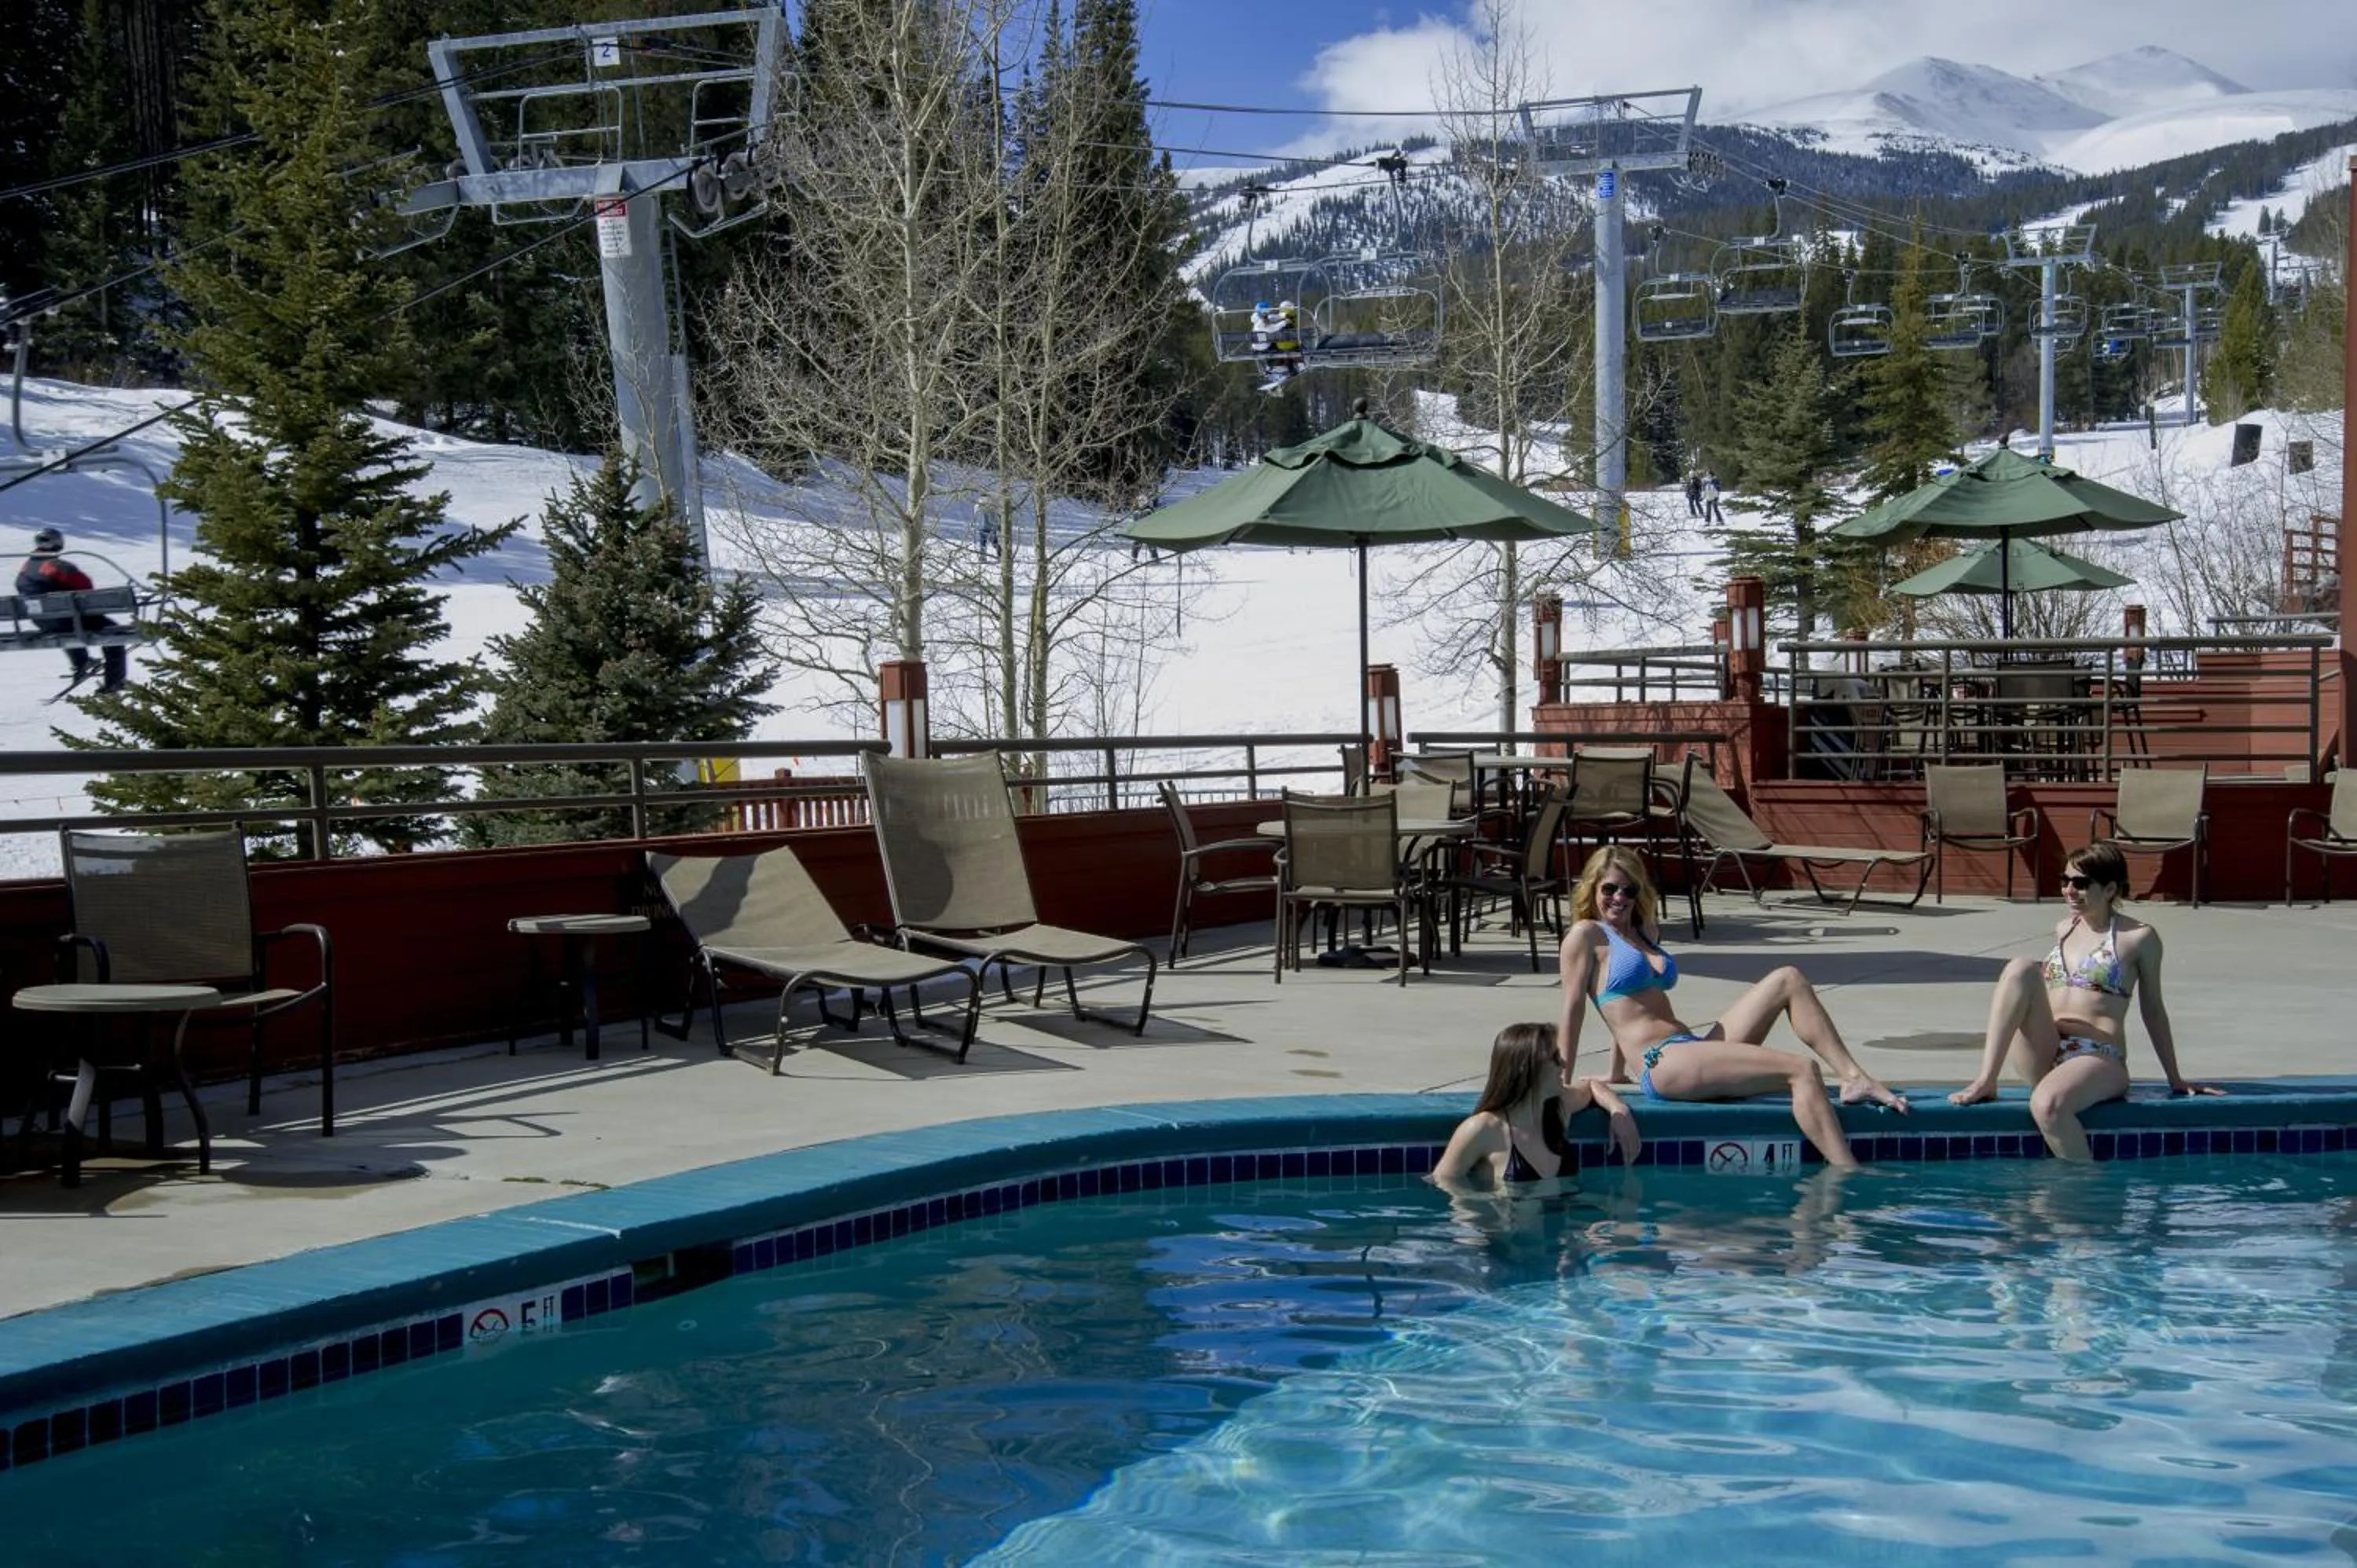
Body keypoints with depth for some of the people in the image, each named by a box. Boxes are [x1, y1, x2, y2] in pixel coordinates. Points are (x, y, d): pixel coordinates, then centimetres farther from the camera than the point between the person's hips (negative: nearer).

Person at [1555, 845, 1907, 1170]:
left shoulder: (1644, 931, 25)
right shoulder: (1586, 935, 0)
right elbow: (1573, 1010, -4)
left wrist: (1617, 1072, 31)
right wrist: (1563, 1084, -6)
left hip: (1694, 1046, 8)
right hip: (1661, 1065, -8)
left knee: (1788, 980, -4)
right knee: (1802, 1070, -22)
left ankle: (1855, 1078, -10)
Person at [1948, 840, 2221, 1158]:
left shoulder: (2138, 938, 1)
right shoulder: (2064, 929, 17)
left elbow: (2152, 1010, 8)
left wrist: (2175, 1079, 13)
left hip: (2099, 1060, -5)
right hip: (2044, 1057, 5)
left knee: (2048, 1104, -39)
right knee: (2021, 968, -20)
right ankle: (1985, 1081, -28)